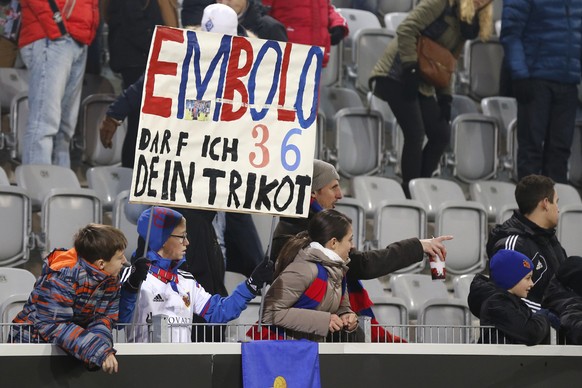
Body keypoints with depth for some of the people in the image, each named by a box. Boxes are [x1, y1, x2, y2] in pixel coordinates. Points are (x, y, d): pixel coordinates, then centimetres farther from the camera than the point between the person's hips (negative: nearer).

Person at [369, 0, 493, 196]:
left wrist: (445, 97, 7)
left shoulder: (467, 23, 13)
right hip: (397, 75, -9)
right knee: (415, 134, -14)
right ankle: (409, 194, -6)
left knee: (441, 135, 3)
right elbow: (406, 29, -19)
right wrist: (410, 67, -23)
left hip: (423, 83, 9)